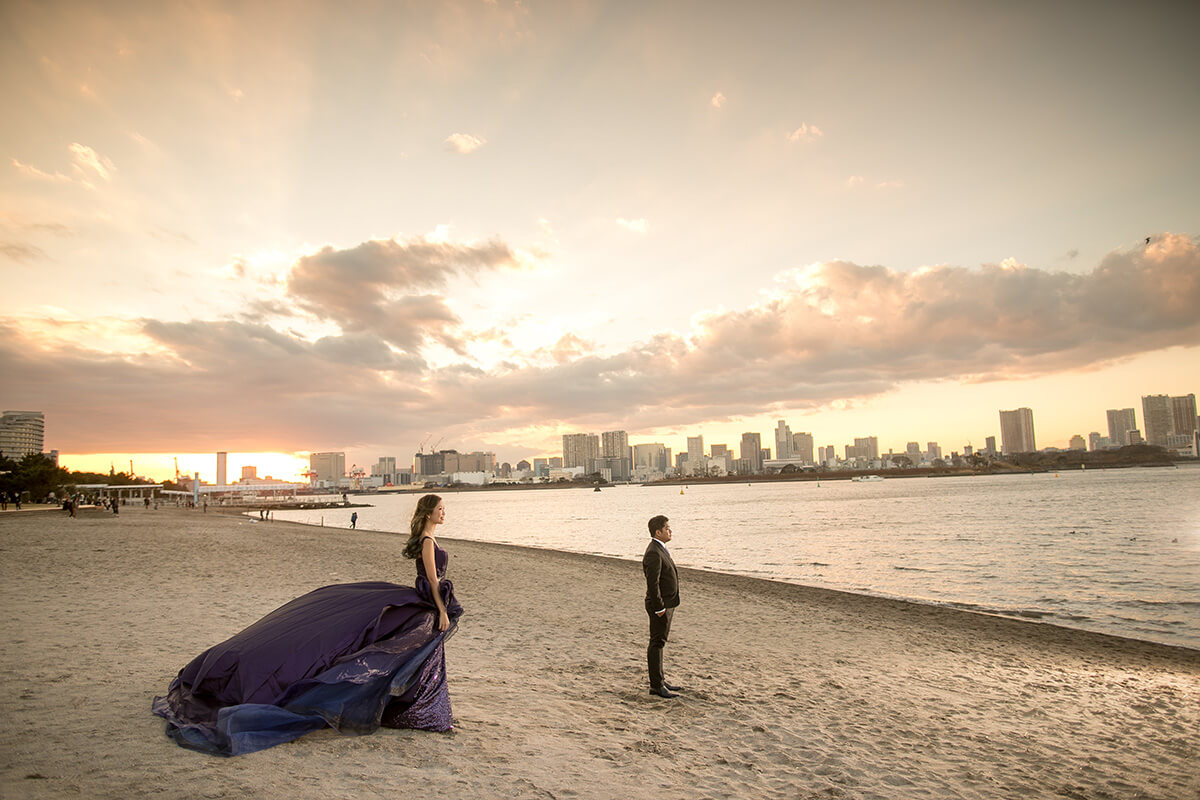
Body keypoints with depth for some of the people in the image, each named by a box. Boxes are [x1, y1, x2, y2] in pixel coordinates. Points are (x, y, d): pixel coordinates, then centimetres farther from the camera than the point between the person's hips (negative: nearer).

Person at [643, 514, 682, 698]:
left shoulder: (661, 549, 11)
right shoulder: (653, 553, -22)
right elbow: (652, 583, -25)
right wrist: (659, 608, -22)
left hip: (667, 603, 10)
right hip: (660, 604, -10)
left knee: (659, 641, 17)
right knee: (657, 643, -2)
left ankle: (659, 680, 27)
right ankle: (656, 685, 5)